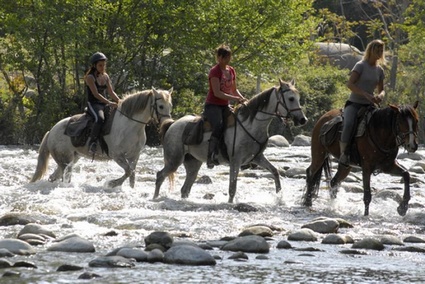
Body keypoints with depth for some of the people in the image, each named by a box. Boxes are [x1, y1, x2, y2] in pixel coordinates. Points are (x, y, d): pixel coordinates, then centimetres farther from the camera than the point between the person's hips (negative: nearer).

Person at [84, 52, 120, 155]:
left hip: (104, 104, 8)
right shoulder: (90, 77, -8)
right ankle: (92, 143, -35)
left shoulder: (105, 76, 14)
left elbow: (111, 92, 12)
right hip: (93, 104, -8)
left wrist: (119, 102, -6)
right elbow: (96, 94, -18)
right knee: (100, 118, -38)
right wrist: (109, 103, -27)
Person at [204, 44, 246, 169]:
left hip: (225, 106, 8)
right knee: (218, 126, -32)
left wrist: (242, 98, 1)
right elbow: (217, 93, -20)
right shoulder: (215, 71, -12)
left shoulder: (231, 70, 11)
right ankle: (211, 156, -33)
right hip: (212, 105, -8)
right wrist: (235, 98, -24)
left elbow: (234, 89, 20)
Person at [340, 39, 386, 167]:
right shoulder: (361, 65, -7)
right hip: (354, 103, -6)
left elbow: (381, 89, 18)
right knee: (349, 123, -34)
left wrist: (380, 96, -9)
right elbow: (350, 84, -17)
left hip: (369, 105, 6)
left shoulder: (379, 70, 11)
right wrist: (366, 95, -27)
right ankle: (344, 153, -28)